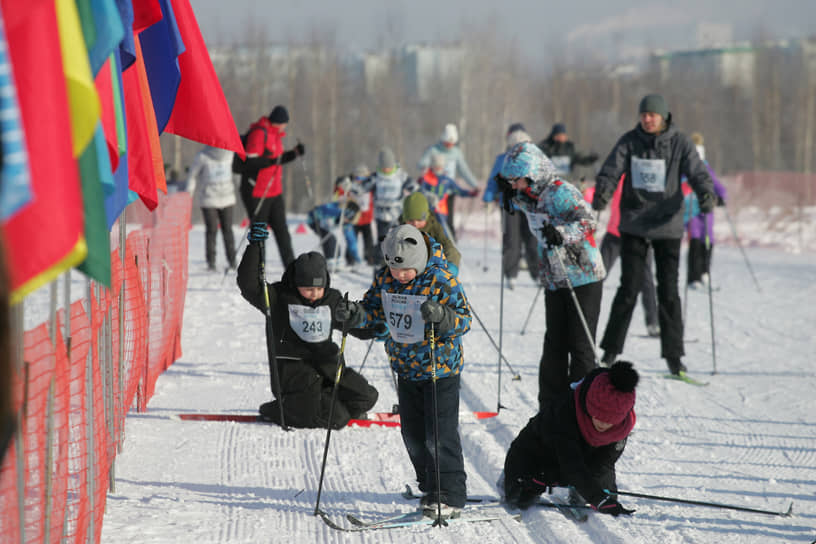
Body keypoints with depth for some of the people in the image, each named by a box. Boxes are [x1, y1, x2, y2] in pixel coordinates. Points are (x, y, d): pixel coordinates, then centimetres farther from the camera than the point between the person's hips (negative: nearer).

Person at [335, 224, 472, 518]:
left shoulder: (442, 280, -19)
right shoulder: (384, 278, -3)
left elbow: (464, 319, -17)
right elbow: (375, 309, 9)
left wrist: (441, 316, -38)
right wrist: (357, 314, -13)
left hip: (440, 366, -6)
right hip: (405, 367, 6)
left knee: (440, 433, -6)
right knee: (413, 433, 11)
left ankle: (451, 495, 3)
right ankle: (431, 489, 24)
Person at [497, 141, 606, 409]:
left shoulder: (561, 192, -18)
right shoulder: (530, 196, 6)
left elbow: (588, 221, -24)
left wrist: (562, 233, -40)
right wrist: (511, 193, 14)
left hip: (584, 279, -8)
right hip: (555, 282, 8)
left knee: (581, 347, -4)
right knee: (554, 346, 9)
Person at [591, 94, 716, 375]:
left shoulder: (680, 143, -2)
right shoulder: (629, 141, 0)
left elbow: (698, 173, -8)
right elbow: (611, 170, -6)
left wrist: (706, 194, -29)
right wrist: (602, 194, -26)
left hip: (667, 226, 0)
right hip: (634, 225, 0)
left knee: (668, 290, 0)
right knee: (629, 288, -3)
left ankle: (673, 354, 9)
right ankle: (610, 350, 8)